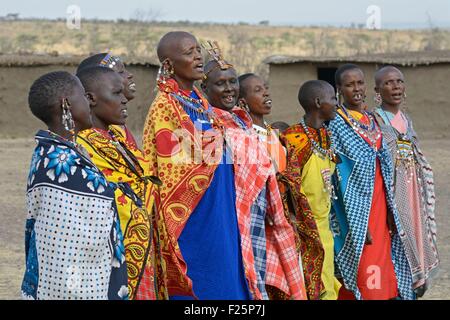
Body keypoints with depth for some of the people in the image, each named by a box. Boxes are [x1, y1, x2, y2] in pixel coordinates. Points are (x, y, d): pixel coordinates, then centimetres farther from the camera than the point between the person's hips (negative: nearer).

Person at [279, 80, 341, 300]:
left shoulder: (324, 137, 11)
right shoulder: (295, 140, -15)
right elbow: (289, 187, -19)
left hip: (323, 229, 8)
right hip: (305, 232, -8)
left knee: (326, 289, 11)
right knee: (312, 290, -7)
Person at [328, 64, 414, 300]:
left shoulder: (371, 121, 13)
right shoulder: (336, 124, -8)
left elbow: (383, 164, 15)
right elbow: (341, 175, -13)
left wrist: (389, 210, 10)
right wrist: (355, 220, -19)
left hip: (378, 203, 7)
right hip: (355, 206, -7)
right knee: (361, 266, -7)